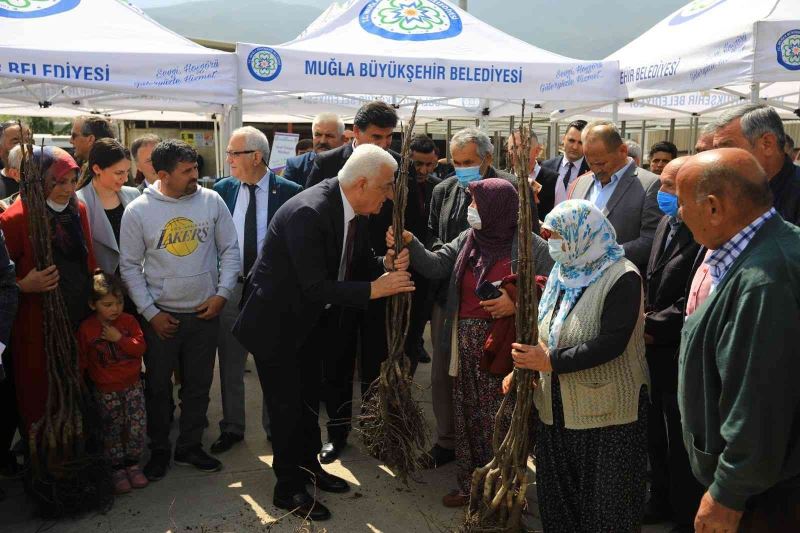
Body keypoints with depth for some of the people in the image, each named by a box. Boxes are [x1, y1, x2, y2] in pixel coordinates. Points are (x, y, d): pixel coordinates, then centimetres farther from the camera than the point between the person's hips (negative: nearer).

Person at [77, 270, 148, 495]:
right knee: (112, 430, 6)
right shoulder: (86, 329, -7)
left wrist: (119, 338, -19)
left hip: (132, 385, 2)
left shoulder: (129, 321, -3)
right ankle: (118, 470, 18)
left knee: (137, 427, 1)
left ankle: (132, 464, 18)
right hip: (106, 390, -1)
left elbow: (140, 347, -10)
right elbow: (81, 360, 0)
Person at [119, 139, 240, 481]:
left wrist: (222, 293, -7)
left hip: (205, 312, 2)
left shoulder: (211, 201, -5)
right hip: (160, 316, -1)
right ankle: (159, 449, 31)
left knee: (199, 385, 13)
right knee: (158, 386, 12)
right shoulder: (138, 211, -8)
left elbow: (230, 250, 2)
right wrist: (150, 312, -6)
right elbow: (130, 266, -2)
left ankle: (189, 446, 32)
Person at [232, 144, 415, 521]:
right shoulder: (308, 212, -31)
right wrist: (373, 289, -30)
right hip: (277, 322, -8)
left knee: (308, 399, 22)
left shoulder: (354, 211, -5)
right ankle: (288, 489, 23)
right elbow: (315, 287, -32)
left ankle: (308, 466, 41)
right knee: (287, 405, 5)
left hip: (312, 321, 8)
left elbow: (361, 263, 5)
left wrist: (387, 264, -16)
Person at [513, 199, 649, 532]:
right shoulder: (563, 270, 8)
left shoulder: (621, 278, -15)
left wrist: (551, 362, -21)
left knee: (604, 502, 6)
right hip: (558, 406, 7)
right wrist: (525, 366, -4)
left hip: (606, 409, -7)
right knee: (559, 495, 18)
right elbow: (544, 331, 12)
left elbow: (611, 343, -24)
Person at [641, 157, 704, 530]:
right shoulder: (667, 223, 8)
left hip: (680, 357, -8)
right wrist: (644, 318, 1)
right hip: (655, 351, 8)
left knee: (680, 443, 9)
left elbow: (692, 302, -23)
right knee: (657, 436, 22)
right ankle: (662, 501, 40)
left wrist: (653, 326, -15)